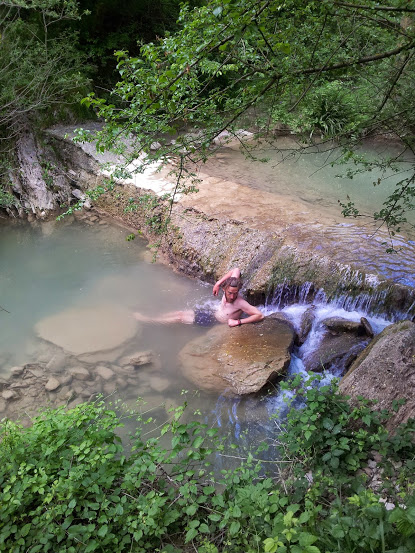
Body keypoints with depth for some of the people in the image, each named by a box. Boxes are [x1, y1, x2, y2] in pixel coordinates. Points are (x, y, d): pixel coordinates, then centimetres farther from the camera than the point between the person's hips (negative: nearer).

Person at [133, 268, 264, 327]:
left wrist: (238, 322, -37)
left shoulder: (240, 303, -34)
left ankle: (149, 320, 18)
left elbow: (260, 315, -37)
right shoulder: (228, 287, -18)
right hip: (212, 313, 6)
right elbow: (236, 270, -3)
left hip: (213, 322, -6)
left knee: (179, 317, -1)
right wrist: (218, 283, -8)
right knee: (178, 313, 8)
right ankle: (149, 318, 26)